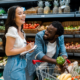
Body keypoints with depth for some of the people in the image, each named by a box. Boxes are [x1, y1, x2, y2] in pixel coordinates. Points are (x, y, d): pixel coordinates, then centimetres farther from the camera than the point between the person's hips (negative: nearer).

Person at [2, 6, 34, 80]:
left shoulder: (22, 32, 12)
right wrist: (25, 48, -14)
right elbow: (8, 52, -18)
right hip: (14, 66, -9)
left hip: (21, 65, 9)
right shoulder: (12, 30, -15)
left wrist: (29, 48, 3)